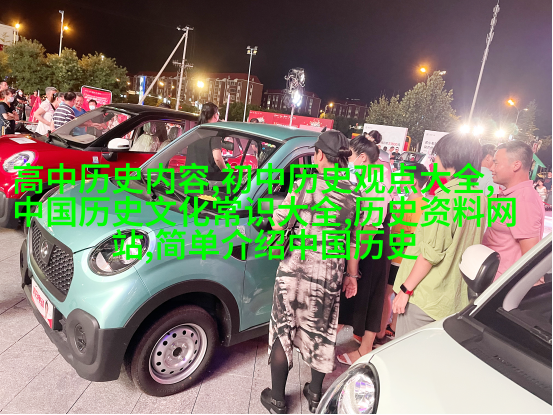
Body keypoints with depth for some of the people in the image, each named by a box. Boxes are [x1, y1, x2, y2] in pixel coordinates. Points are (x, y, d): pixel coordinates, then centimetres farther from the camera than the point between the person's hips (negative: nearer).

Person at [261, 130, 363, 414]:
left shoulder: (305, 185, -12)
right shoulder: (354, 194, 1)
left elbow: (278, 223, -8)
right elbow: (352, 239, 7)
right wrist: (351, 274, 17)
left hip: (296, 270, -3)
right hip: (330, 274, 4)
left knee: (284, 331, 13)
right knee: (321, 333, 21)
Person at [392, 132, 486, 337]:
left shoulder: (447, 197, -19)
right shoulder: (479, 199, 6)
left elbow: (431, 253, -21)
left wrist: (406, 289, -14)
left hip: (424, 297, -8)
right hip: (455, 299, 8)